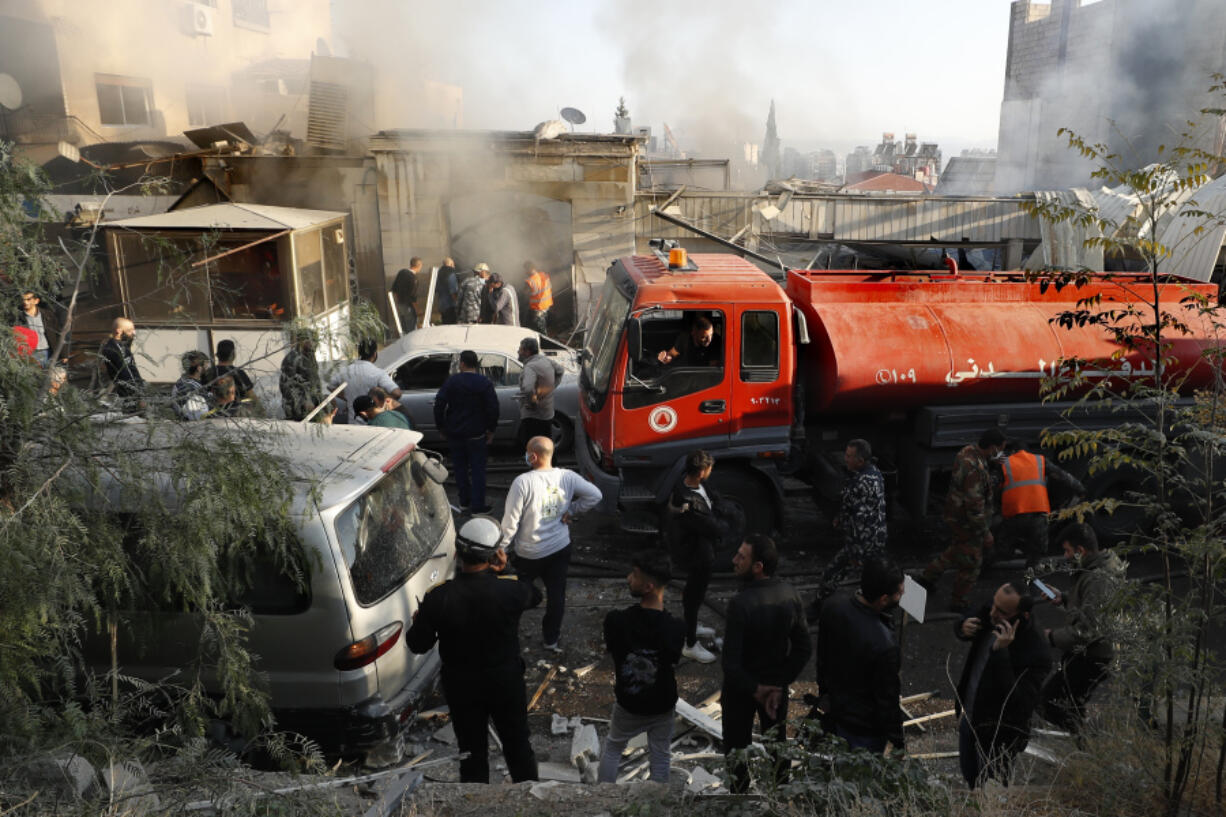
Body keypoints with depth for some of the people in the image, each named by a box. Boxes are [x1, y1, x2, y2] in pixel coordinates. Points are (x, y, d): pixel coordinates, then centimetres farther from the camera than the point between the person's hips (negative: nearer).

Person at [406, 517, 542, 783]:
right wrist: (505, 571, -9)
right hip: (507, 682, 0)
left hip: (461, 687, 0)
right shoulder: (510, 589, -25)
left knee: (472, 751, 20)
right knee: (517, 744, 22)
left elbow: (418, 645, -10)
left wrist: (418, 622, 10)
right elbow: (535, 596, 0)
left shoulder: (437, 598, -25)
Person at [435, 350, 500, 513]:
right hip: (477, 434, -1)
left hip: (455, 433, 1)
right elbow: (493, 408, -9)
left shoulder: (452, 381, -4)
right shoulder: (484, 382, -6)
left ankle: (464, 501, 21)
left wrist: (441, 426, 5)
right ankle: (477, 506, 3)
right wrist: (491, 430, 1)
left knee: (460, 467, 14)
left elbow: (439, 404, -6)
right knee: (478, 469, 4)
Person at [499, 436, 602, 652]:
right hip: (561, 548, 4)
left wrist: (501, 547, -5)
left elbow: (511, 522, -18)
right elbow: (595, 495, -4)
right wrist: (571, 511, 2)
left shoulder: (523, 482, -23)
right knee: (556, 595, 16)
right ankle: (552, 639, 31)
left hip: (529, 553, -3)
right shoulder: (568, 477, -9)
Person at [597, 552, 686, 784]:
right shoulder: (675, 629, -26)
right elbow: (675, 662, -7)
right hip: (662, 705, -1)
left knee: (612, 749, 26)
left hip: (627, 703, 1)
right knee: (660, 758, 20)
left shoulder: (615, 620, -26)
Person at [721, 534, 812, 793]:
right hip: (776, 684, 5)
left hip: (740, 687, -5)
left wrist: (754, 689, -14)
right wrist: (779, 685, -7)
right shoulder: (789, 594, -15)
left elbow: (731, 663, -29)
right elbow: (804, 648, -9)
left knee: (736, 747, 17)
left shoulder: (740, 604, -31)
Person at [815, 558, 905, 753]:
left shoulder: (832, 608, -15)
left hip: (834, 711, 6)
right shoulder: (885, 644, -36)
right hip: (865, 730, -6)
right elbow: (888, 699, -22)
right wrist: (899, 743, -6)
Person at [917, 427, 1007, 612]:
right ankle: (958, 603, 24)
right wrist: (985, 533, -21)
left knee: (956, 550, 30)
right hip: (966, 521, -9)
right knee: (971, 564, 8)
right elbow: (975, 506, -29)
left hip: (955, 513, 9)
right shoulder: (975, 470, -33)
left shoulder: (967, 452, -3)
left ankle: (927, 577, 40)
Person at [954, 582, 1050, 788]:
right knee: (970, 775, 29)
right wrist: (963, 628, -17)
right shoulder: (989, 615, -13)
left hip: (998, 735, -7)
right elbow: (960, 627, 8)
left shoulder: (1036, 654, -31)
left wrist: (1000, 652, -42)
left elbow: (1020, 703, -36)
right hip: (968, 717, 7)